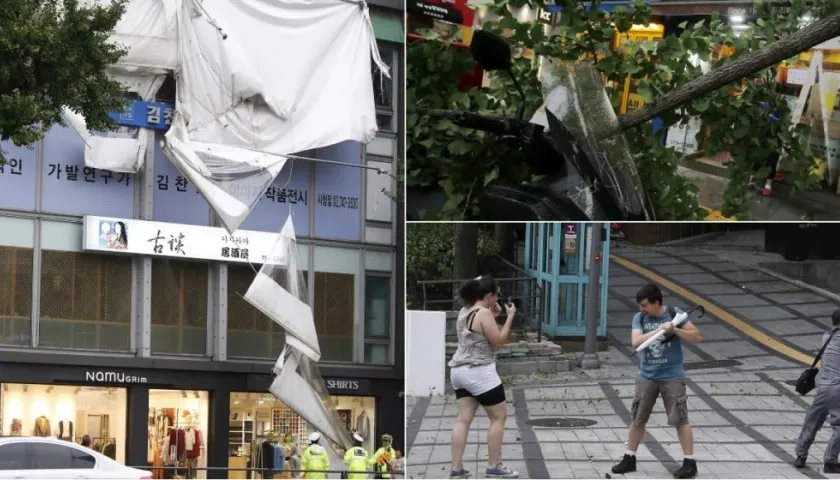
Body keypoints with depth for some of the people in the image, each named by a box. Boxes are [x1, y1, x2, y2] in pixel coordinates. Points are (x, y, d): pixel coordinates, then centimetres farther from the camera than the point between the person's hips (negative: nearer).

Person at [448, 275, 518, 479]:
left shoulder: (464, 312, 13)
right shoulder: (484, 313, -14)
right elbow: (498, 341, -13)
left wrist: (494, 315, 20)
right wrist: (510, 317, -7)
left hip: (459, 371, 9)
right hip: (479, 372, -9)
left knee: (464, 418, 6)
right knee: (499, 416, 3)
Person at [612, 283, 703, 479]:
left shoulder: (674, 315, -8)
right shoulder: (639, 318, -2)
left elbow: (697, 337, -9)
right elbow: (635, 342, -18)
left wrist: (675, 330, -23)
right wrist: (659, 330, -28)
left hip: (672, 376, -3)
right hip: (647, 375, 3)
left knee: (680, 419, -4)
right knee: (637, 419, 8)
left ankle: (690, 462, 3)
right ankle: (629, 459, 21)